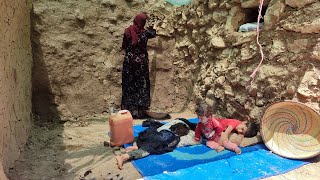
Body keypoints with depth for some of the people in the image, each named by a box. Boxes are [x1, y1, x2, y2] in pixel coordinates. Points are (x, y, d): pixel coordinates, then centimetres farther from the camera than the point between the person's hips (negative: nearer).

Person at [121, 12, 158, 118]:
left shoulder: (128, 31, -4)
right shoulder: (145, 32, -4)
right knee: (141, 86, 7)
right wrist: (155, 25, 40)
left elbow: (124, 46, 5)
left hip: (129, 61, 1)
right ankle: (139, 111, 9)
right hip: (141, 62, -1)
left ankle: (128, 110, 12)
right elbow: (153, 33, 20)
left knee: (129, 85, 8)